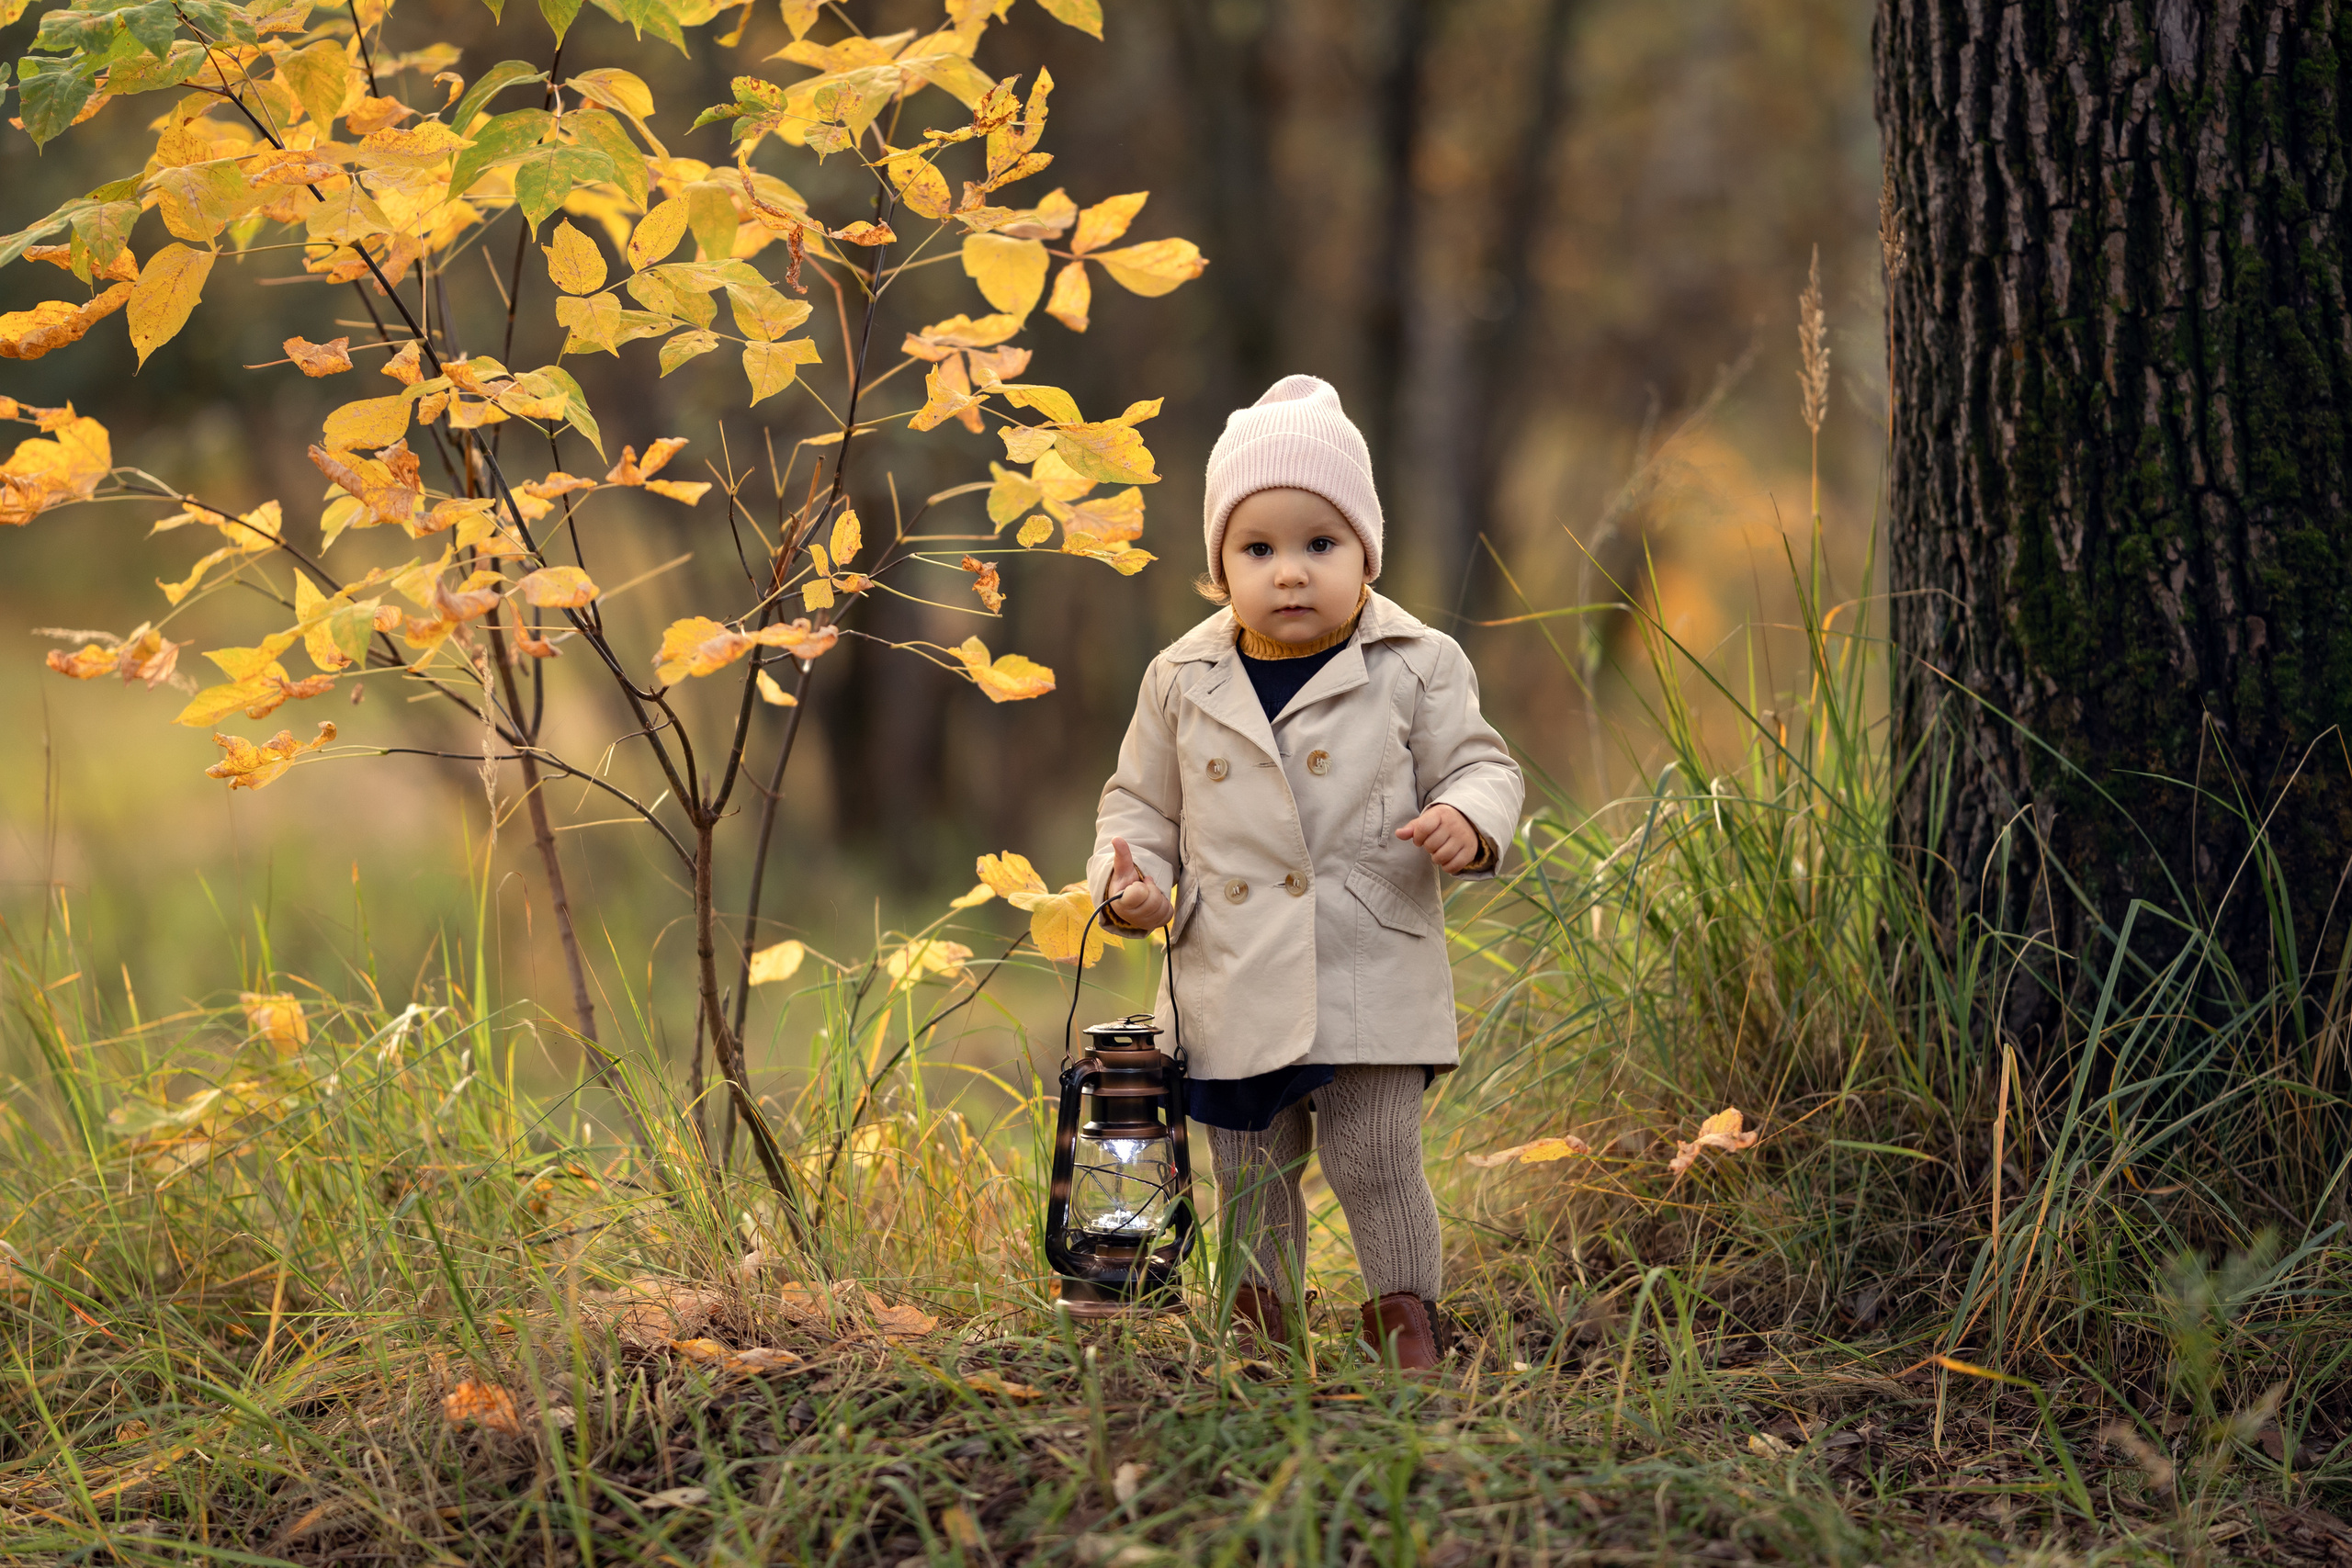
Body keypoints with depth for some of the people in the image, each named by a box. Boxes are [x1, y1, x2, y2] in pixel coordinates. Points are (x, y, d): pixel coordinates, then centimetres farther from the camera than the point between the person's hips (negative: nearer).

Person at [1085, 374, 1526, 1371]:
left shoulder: (1414, 668, -2)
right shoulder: (1184, 682, 5)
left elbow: (1479, 767, 3)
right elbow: (1142, 799, 15)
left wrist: (1469, 821, -20)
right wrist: (1127, 879, -3)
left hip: (1373, 980, -3)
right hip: (1234, 988, 3)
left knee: (1375, 1161, -3)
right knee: (1251, 1176, 11)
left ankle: (1404, 1315, 15)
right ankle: (1261, 1318, 27)